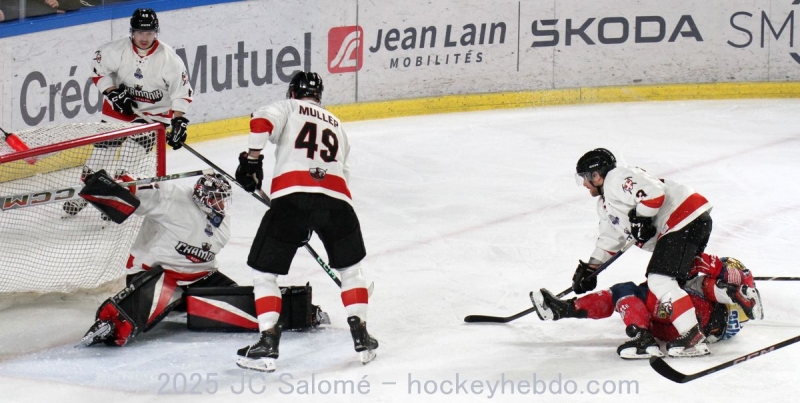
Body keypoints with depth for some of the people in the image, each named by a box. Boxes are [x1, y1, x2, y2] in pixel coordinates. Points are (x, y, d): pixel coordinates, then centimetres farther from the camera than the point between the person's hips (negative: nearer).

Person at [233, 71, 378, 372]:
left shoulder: (288, 108, 19)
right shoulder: (336, 125, 33)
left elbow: (263, 120, -5)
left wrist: (252, 159, 2)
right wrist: (315, 223, 39)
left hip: (293, 195, -4)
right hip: (336, 198, 4)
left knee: (264, 270, 9)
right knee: (350, 267, 26)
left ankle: (268, 343, -1)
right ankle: (361, 337, 19)